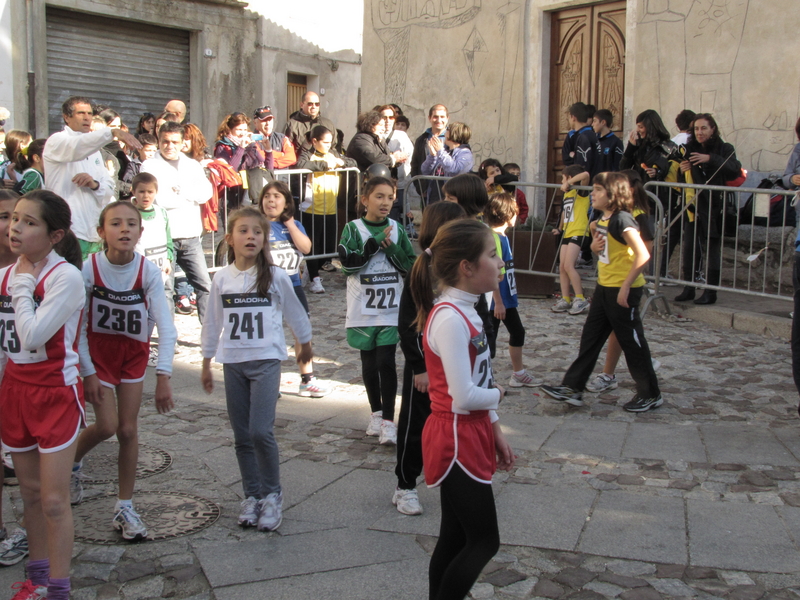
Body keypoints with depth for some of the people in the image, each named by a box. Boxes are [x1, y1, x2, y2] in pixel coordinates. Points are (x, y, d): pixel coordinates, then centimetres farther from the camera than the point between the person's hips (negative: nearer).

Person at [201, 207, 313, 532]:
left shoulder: (275, 276, -6)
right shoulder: (221, 279, 1)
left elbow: (295, 313, 9)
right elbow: (213, 323, 11)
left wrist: (305, 343, 20)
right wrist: (206, 363, 15)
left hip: (266, 361, -3)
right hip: (233, 363, 3)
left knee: (261, 431, -13)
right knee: (242, 436, 8)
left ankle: (272, 495, 5)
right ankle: (252, 495, 22)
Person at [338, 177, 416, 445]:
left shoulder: (397, 229, 4)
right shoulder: (353, 229, -3)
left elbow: (411, 266, 3)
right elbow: (347, 262, -15)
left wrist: (392, 249, -12)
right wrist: (376, 243, -18)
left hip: (391, 310, 0)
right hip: (362, 310, 0)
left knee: (386, 362, -8)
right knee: (369, 363, 12)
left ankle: (388, 420, -4)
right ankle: (376, 413, 28)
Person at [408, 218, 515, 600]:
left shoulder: (464, 313, 8)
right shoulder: (449, 319, -23)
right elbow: (464, 398, -25)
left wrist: (496, 433, 15)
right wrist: (497, 394, -5)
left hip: (470, 439, 9)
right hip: (455, 443, -9)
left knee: (456, 539, 16)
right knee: (485, 542, 0)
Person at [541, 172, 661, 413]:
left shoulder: (622, 219, -18)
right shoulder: (602, 220, 10)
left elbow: (643, 255, -24)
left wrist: (626, 287, -23)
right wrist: (595, 245, -1)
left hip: (623, 291, -9)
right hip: (604, 287, 9)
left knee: (631, 342, 2)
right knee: (590, 337, 9)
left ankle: (651, 395, 16)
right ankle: (573, 388, 15)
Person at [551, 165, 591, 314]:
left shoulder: (580, 191, -7)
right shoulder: (566, 194, 17)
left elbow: (585, 174, -26)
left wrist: (568, 184, -22)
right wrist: (560, 228, 37)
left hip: (578, 232, -9)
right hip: (567, 233, 9)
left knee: (568, 265, -17)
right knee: (562, 267, 3)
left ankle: (580, 299, -10)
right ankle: (565, 300, 7)